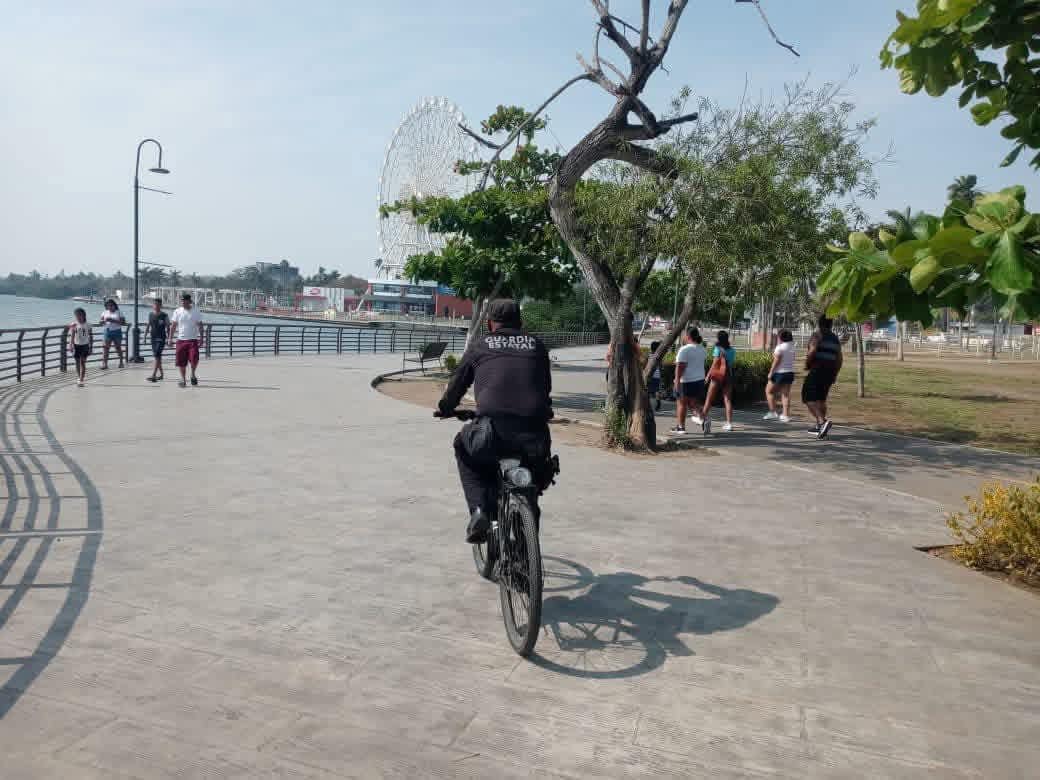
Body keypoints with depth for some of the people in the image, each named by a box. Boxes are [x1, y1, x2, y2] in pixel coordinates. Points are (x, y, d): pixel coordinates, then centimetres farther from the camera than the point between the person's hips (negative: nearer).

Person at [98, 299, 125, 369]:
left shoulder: (119, 312, 0)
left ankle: (121, 362, 25)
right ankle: (104, 364, -12)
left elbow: (123, 322, -10)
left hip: (117, 332, -2)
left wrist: (113, 320, -21)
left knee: (118, 348, 9)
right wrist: (104, 320, -17)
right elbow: (99, 322, 6)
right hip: (108, 332, 2)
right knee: (105, 348, -9)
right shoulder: (105, 312, 9)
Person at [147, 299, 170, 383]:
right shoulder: (150, 315, 9)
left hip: (161, 339, -6)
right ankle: (161, 374, 26)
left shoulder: (164, 316, -5)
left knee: (157, 356, -14)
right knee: (158, 357, 13)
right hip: (153, 338, 6)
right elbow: (148, 326, 18)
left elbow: (168, 328, -3)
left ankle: (153, 376, -19)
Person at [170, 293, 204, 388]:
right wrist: (170, 338, 3)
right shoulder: (177, 312, 4)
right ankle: (183, 379, 16)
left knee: (194, 359, -17)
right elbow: (173, 326, 8)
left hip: (193, 340, -2)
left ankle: (193, 374, 9)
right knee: (181, 361, 2)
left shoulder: (195, 311, 2)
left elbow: (200, 326, 5)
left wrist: (201, 338, -2)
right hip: (180, 340, 2)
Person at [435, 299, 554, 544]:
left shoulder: (479, 346, 16)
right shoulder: (536, 345, 21)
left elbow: (457, 384, 24)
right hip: (534, 433, 2)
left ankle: (479, 510, 11)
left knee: (464, 449, 30)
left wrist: (444, 409, 44)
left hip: (492, 430, -1)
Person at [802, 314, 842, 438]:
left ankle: (822, 421, -28)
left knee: (809, 398, -8)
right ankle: (820, 427, 19)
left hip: (817, 370, -7)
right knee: (821, 398, 18)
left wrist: (806, 364, -6)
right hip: (830, 372, 8)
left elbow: (812, 351, -21)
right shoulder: (835, 339, 14)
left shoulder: (818, 335, -7)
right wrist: (835, 374, 18)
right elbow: (839, 359, 12)